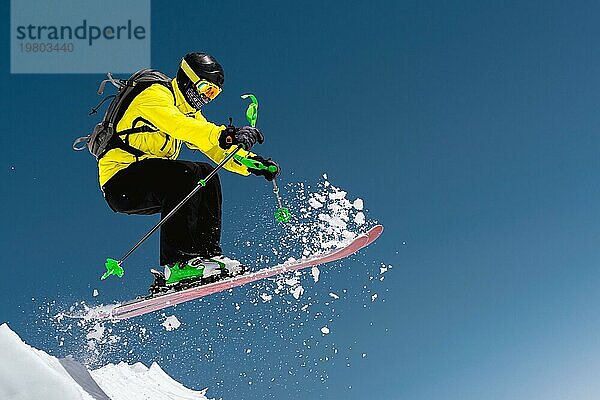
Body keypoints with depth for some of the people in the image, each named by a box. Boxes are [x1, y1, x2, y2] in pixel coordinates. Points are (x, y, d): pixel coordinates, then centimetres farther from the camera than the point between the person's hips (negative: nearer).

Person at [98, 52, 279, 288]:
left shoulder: (190, 113, 19)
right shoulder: (155, 95, -10)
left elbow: (216, 148, 13)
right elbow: (178, 126, -30)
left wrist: (252, 162, -5)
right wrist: (226, 136, -42)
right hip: (120, 180, -9)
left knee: (206, 176, 1)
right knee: (185, 175, -28)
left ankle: (207, 252, -4)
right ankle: (177, 263, -31)